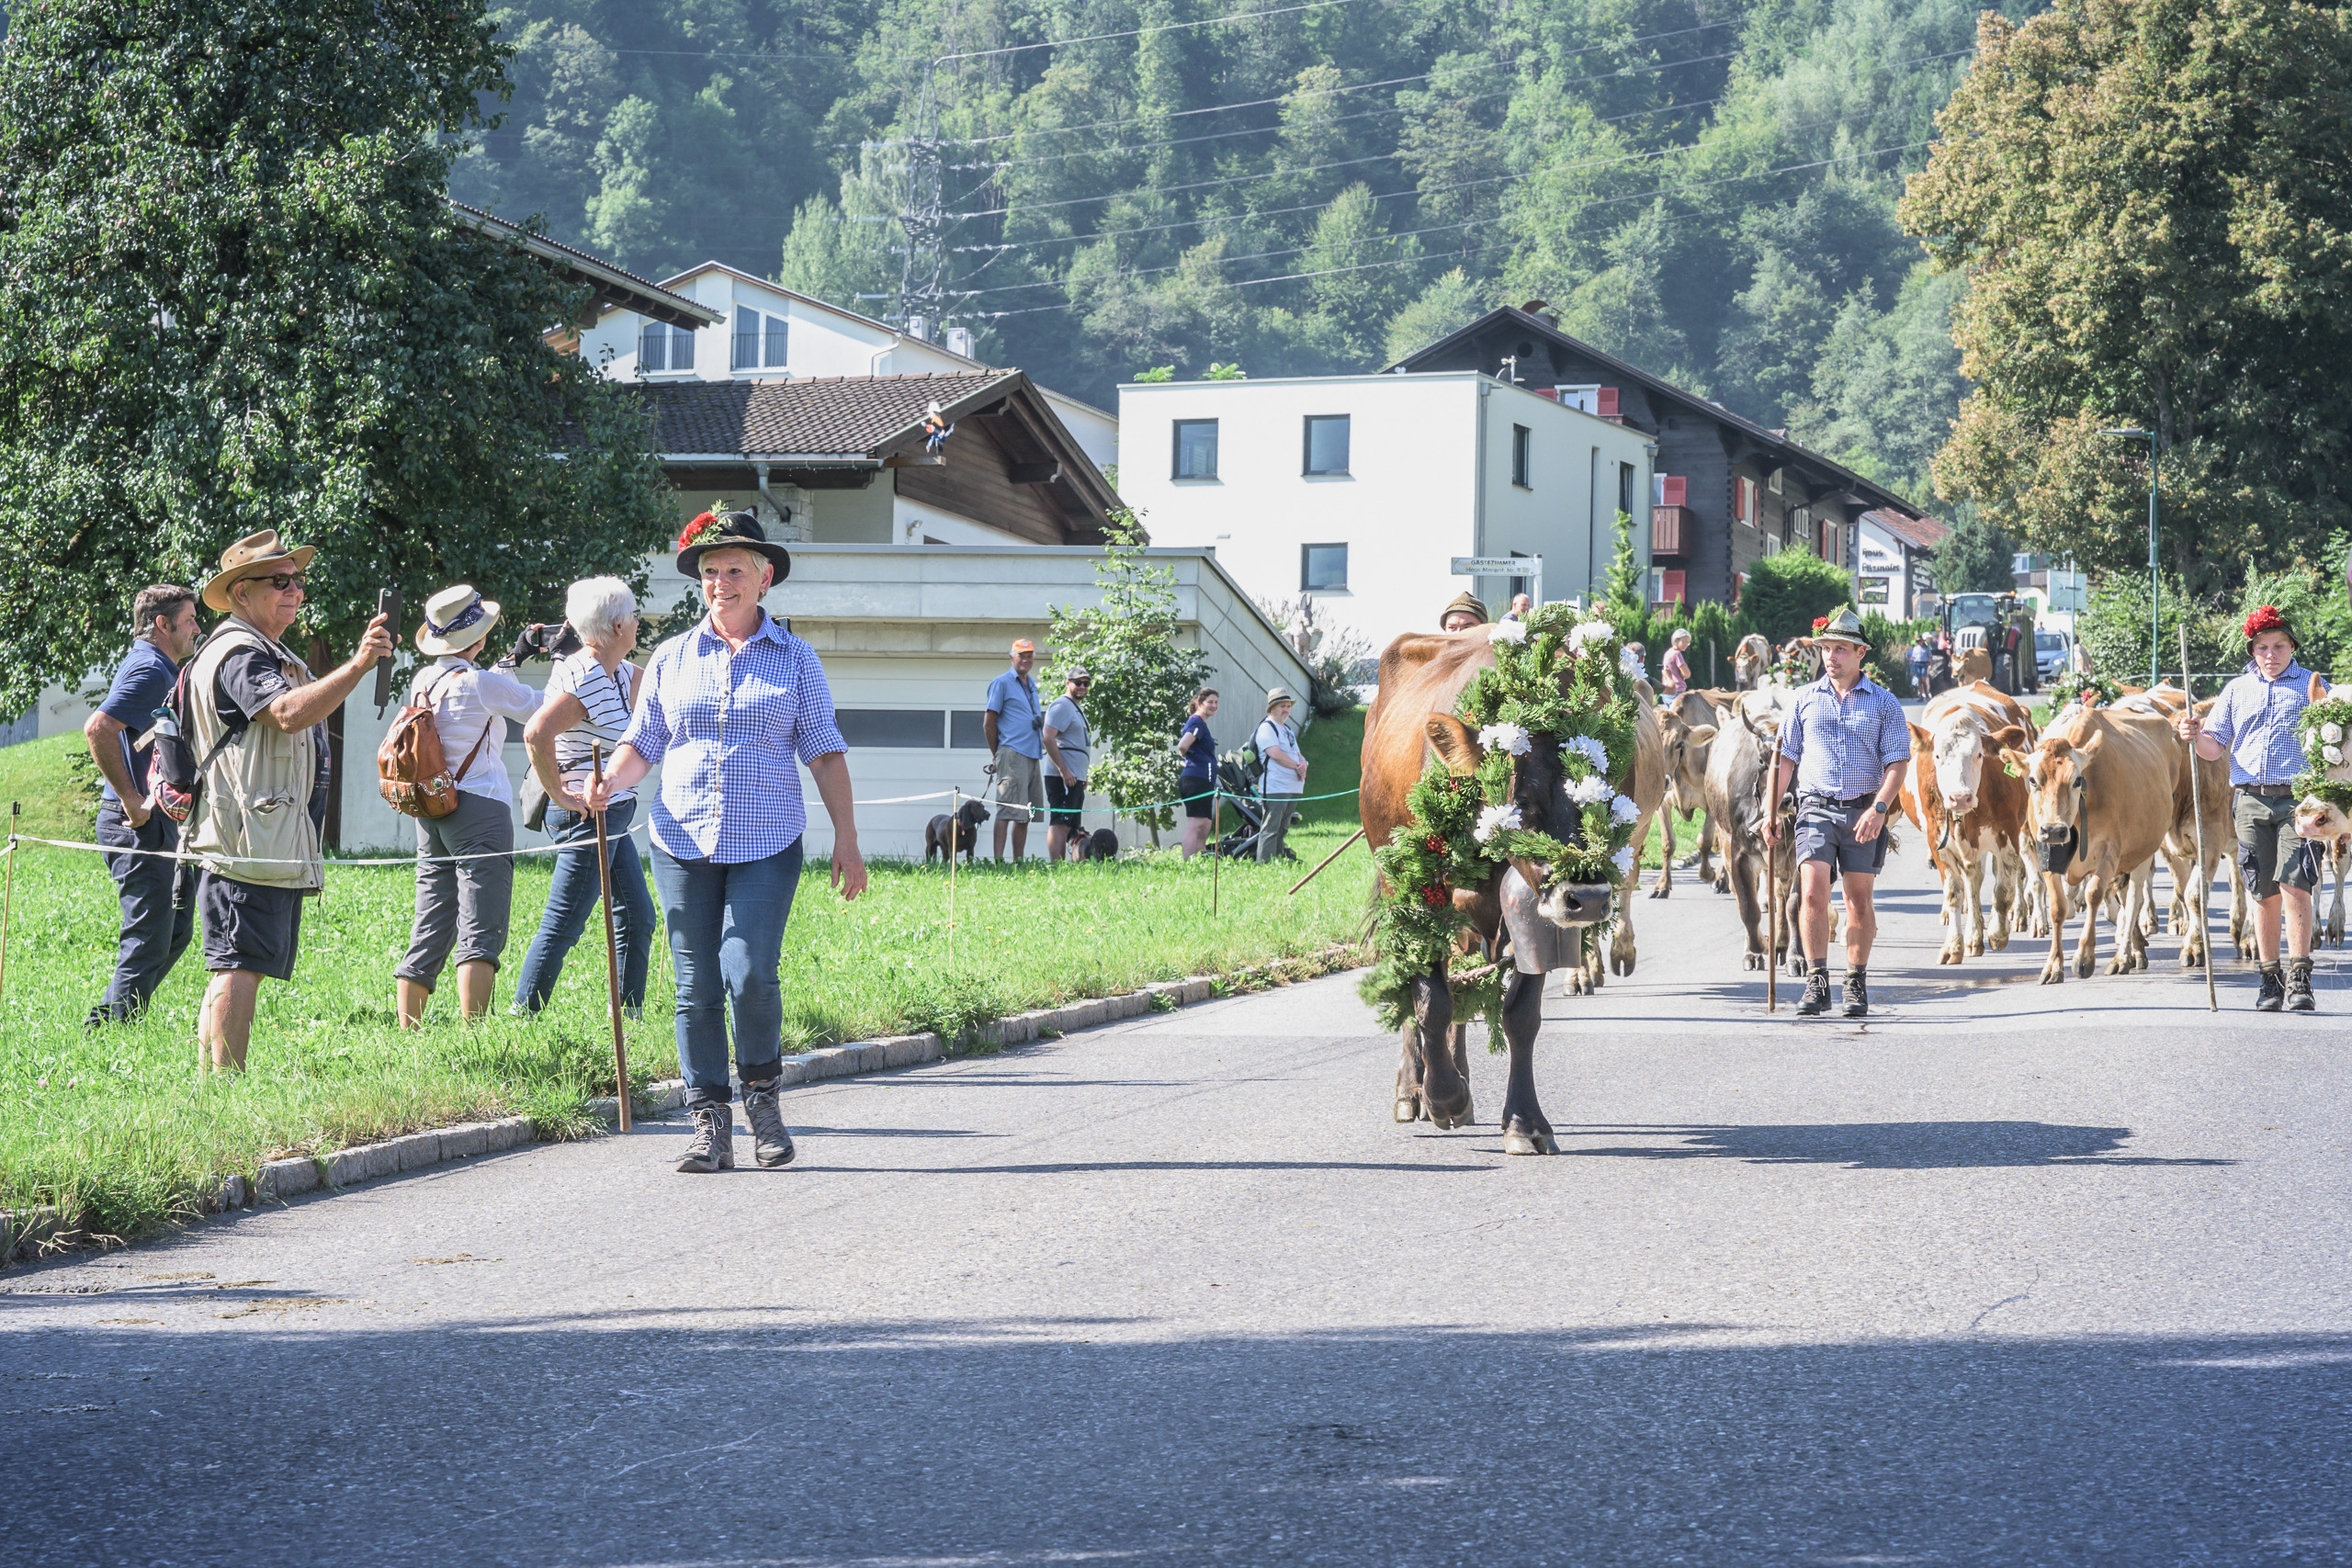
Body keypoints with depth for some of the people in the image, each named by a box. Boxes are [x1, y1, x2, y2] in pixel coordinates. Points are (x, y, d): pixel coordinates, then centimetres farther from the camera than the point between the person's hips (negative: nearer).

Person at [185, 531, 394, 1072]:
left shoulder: (269, 654, 25)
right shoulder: (237, 652, -12)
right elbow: (289, 713, -29)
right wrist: (358, 664, -36)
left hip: (276, 841, 11)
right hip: (247, 839, -11)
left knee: (235, 968, 10)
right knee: (241, 966, -14)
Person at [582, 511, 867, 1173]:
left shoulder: (795, 658, 7)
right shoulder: (672, 658, 10)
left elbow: (824, 752, 7)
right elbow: (643, 742, 11)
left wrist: (847, 839, 1)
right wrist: (606, 785, -9)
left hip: (766, 845, -2)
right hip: (683, 844, 2)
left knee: (749, 974, -16)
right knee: (697, 987, 0)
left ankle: (761, 1089, 8)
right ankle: (710, 1125, 5)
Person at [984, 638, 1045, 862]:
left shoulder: (1032, 686, 21)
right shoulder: (1002, 683, -1)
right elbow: (988, 723, -2)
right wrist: (997, 756, 1)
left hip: (1033, 757, 8)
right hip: (1013, 754, -8)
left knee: (1026, 814, 7)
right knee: (1007, 812, -13)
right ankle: (998, 861, -16)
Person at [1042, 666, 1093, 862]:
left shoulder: (1075, 708, 23)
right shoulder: (1062, 706, -8)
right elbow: (1048, 738, -20)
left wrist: (1083, 777, 24)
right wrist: (1063, 770, -23)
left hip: (1074, 778, 10)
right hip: (1063, 778, -10)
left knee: (1069, 826, 8)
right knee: (1060, 824, -14)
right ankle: (1057, 868, -19)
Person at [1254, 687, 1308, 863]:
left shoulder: (1288, 730, 23)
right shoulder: (1267, 727, -6)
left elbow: (1297, 754, 21)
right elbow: (1276, 754, -18)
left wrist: (1303, 764, -3)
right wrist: (1297, 767, -10)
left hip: (1293, 787, 9)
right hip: (1275, 787, -9)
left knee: (1282, 828, 11)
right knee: (1271, 829, -12)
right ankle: (1264, 864, -14)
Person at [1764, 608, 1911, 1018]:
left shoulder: (1883, 703, 5)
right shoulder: (1805, 700, 10)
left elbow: (1898, 762, 0)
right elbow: (1785, 757, 12)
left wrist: (1879, 808, -13)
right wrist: (1772, 811, 3)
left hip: (1864, 813, 0)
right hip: (1816, 810, 0)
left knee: (1859, 901, 4)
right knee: (1813, 894, -14)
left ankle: (1857, 985, 15)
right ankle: (1816, 983, -11)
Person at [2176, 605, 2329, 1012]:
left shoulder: (2312, 686, 9)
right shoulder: (2237, 690, 16)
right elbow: (2215, 748, 13)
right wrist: (2196, 736, -8)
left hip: (2297, 798, -3)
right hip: (2250, 801, 3)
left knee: (2294, 885, -14)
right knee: (2263, 892, 5)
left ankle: (2299, 979, -12)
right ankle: (2270, 980, 14)